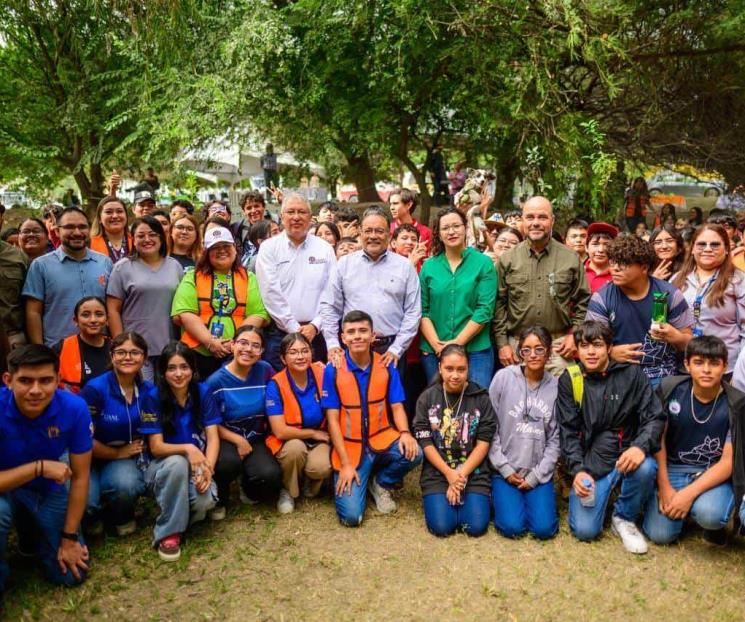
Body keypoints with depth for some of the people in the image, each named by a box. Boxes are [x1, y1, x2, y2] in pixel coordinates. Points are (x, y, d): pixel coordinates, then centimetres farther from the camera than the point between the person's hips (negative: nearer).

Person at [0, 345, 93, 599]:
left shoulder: (74, 408, -24)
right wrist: (38, 467, -34)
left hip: (47, 489, 3)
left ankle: (31, 531, 32)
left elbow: (80, 477, -13)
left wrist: (70, 537, -9)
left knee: (72, 574, 1)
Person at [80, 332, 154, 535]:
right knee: (85, 501, -32)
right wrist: (118, 453, -7)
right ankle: (93, 516, 9)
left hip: (127, 459, 3)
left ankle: (121, 518, 4)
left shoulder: (149, 391, -2)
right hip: (91, 460, -2)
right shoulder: (94, 389, -16)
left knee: (128, 483, -33)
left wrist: (132, 452, -10)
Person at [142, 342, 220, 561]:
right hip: (163, 467, -1)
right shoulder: (155, 397, -11)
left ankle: (183, 514, 7)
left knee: (206, 500, -30)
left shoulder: (202, 392, -5)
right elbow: (156, 448, -14)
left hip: (196, 465, 1)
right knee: (177, 462, -37)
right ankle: (168, 531, -20)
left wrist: (207, 469, -25)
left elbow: (213, 437, -8)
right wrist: (187, 448, -33)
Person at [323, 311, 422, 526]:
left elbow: (397, 406, 1)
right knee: (351, 516, -16)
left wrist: (405, 433, -22)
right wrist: (345, 464, -14)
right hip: (350, 447, -2)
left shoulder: (386, 366, -2)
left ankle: (380, 483, 4)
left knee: (413, 453, -30)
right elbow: (332, 420, -9)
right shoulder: (333, 370, -9)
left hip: (381, 439, 3)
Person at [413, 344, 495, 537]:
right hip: (437, 471, 0)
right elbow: (425, 442, -4)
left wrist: (461, 474, -13)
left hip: (473, 471, 0)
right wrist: (449, 474, -14)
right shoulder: (427, 398, -2)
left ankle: (463, 496, 17)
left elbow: (483, 443, -4)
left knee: (476, 526, -14)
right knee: (442, 526, -15)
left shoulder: (481, 398, -2)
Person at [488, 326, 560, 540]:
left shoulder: (556, 387, -2)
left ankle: (534, 498, 18)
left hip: (539, 473, 1)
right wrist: (505, 469, -6)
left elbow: (555, 439, 0)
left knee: (544, 528, -13)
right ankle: (501, 498, 17)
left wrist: (536, 476, -6)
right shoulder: (503, 378, -6)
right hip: (505, 470, -1)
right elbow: (490, 428, -3)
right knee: (512, 527, -14)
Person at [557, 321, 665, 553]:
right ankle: (595, 494, 22)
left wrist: (641, 446, -24)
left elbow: (655, 417, -4)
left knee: (645, 468, -35)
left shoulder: (631, 373, -2)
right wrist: (577, 470, -15)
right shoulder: (569, 380, 0)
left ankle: (624, 518, -3)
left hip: (626, 455, 0)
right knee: (585, 530, -15)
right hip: (590, 462, 0)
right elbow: (568, 431, -1)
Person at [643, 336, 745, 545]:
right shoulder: (670, 389, -8)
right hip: (672, 469, 2)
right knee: (660, 534, -14)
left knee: (709, 514, -34)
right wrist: (664, 487, -7)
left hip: (713, 475, -2)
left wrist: (689, 494, -22)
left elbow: (728, 462, -12)